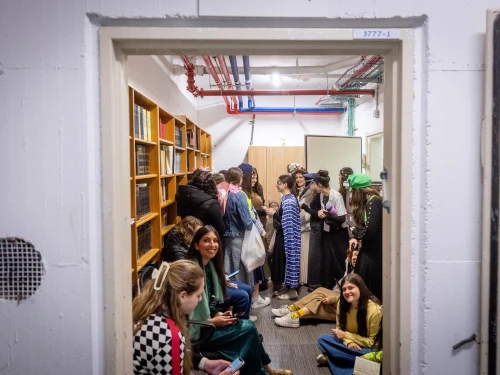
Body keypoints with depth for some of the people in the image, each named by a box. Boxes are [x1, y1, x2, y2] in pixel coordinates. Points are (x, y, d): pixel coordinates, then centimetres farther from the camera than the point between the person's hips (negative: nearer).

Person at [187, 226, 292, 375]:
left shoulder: (210, 265, 4)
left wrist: (218, 315, -4)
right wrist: (213, 322, -17)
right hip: (195, 332, -8)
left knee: (247, 326, -11)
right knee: (248, 328, -12)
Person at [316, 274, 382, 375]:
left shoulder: (374, 310, -24)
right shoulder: (342, 303, -11)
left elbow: (372, 342, -16)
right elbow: (340, 328, 1)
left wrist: (345, 335, -20)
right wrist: (348, 342, -21)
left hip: (368, 348, -4)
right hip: (350, 342, 4)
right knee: (322, 340, -15)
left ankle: (331, 358, -18)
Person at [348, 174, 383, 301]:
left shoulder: (374, 202, -19)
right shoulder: (369, 201, 10)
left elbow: (370, 231, -24)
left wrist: (355, 231, -7)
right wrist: (357, 238, -1)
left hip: (374, 252, -9)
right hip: (369, 249, 9)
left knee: (371, 289, 1)